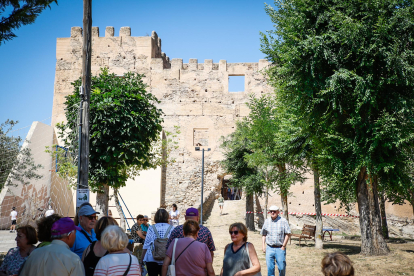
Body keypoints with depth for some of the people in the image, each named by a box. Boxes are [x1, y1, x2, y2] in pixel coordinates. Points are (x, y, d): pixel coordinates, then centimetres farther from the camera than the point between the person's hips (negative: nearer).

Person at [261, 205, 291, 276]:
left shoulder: (283, 221, -2)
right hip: (269, 248, 3)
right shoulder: (266, 221, 9)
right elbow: (263, 234, 16)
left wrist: (283, 246, -6)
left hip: (280, 248, -2)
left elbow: (288, 234, -2)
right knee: (270, 267, 2)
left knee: (282, 267, 1)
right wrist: (263, 245, 7)